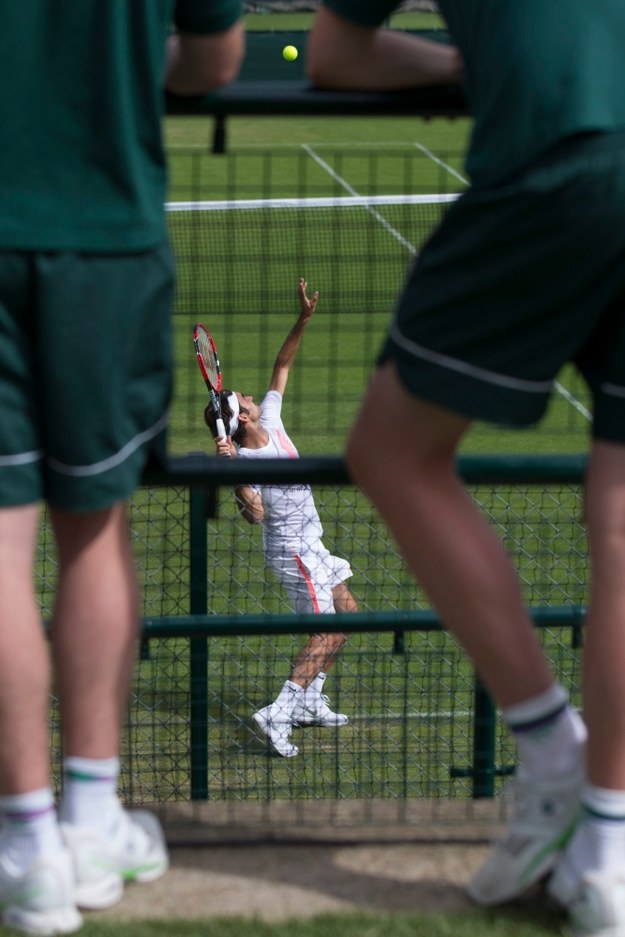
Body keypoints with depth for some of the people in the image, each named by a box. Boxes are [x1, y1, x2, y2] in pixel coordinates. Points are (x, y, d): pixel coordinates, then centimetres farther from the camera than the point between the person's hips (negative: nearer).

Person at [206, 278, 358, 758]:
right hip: (293, 548, -9)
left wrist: (304, 319, -5)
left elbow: (282, 365, 5)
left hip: (310, 543, 9)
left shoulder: (271, 420, -2)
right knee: (325, 629, -14)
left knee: (347, 613, 16)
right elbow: (255, 513, -32)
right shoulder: (242, 459, -23)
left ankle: (311, 702, 20)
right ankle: (279, 714, -21)